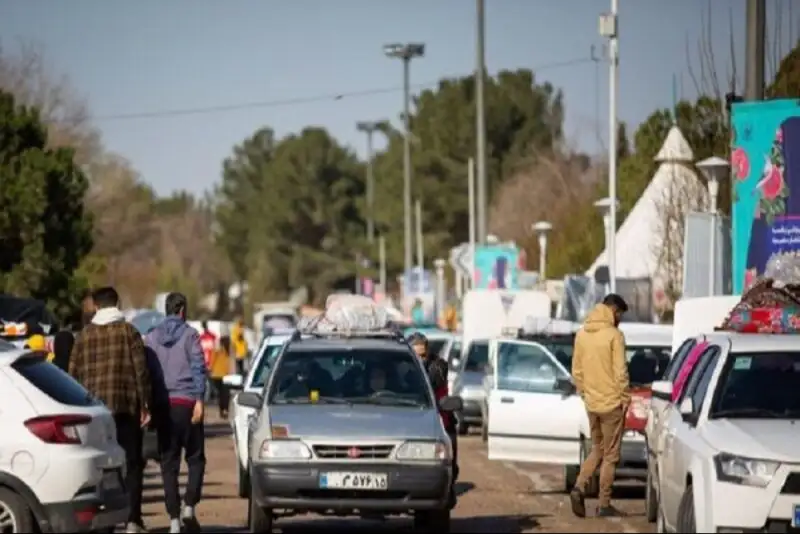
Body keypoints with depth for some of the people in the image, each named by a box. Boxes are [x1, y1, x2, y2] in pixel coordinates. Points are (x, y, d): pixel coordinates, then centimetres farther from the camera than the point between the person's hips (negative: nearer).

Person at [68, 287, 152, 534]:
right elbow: (141, 370, -5)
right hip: (126, 407, -2)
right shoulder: (128, 331, 1)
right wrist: (145, 404, -1)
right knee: (132, 463, 3)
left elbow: (73, 373, 9)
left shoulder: (84, 335, 8)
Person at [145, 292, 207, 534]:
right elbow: (198, 368, -9)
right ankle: (189, 506, -7)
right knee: (195, 459, 9)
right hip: (186, 402, -3)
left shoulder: (152, 337, 9)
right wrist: (199, 399, -10)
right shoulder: (189, 335, -1)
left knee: (168, 464, 5)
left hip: (163, 404, 3)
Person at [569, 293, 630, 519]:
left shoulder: (581, 334, 6)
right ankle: (604, 505, 5)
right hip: (611, 402, -6)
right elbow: (620, 372, -15)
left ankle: (579, 487, -2)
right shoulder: (614, 335, -13)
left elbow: (576, 370, 10)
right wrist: (625, 398, -6)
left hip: (591, 403, 6)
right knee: (610, 455, 3)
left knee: (597, 450, 18)